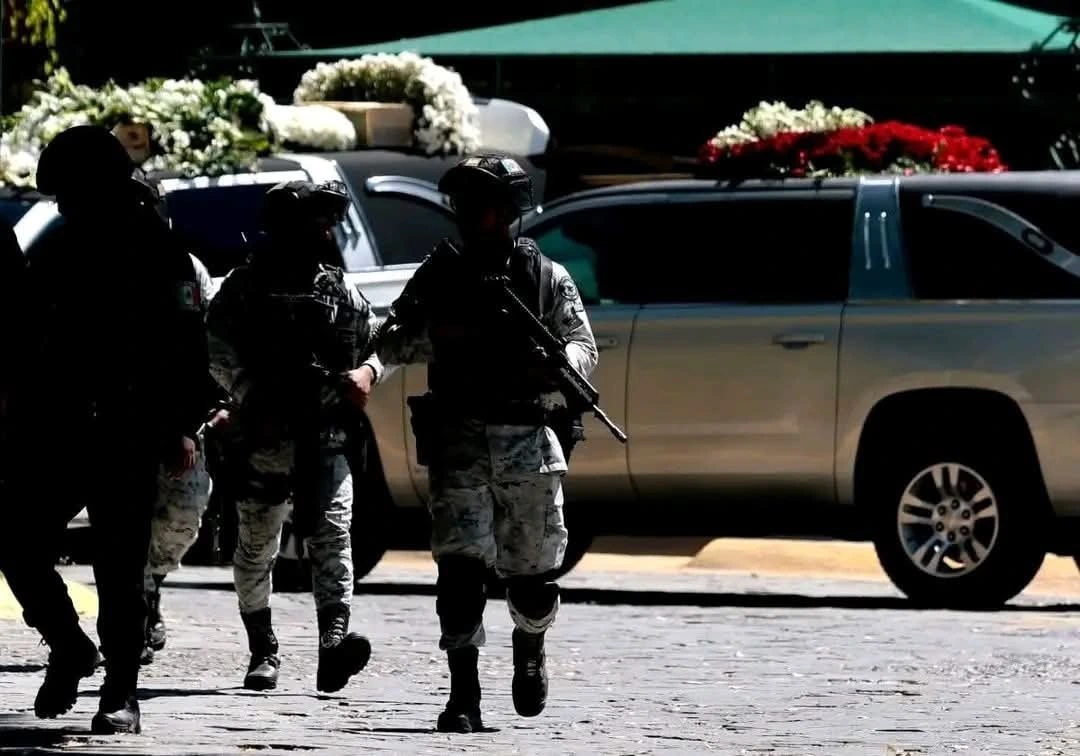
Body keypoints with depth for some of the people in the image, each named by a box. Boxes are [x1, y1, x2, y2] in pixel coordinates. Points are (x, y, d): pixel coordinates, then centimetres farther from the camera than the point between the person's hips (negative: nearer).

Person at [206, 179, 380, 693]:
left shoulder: (342, 292, 13)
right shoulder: (246, 286, 2)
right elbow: (218, 352, -8)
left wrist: (367, 372, 0)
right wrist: (252, 395, -21)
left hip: (326, 441, 1)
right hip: (262, 438, -1)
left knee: (331, 538, -15)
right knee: (255, 547, 8)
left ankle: (334, 646, -28)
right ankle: (263, 651, 23)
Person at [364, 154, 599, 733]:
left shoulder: (545, 278, 6)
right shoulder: (437, 277, 7)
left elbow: (583, 346, 4)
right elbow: (394, 342, 7)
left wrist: (557, 364, -19)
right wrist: (371, 369, -15)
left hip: (528, 443, 0)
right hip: (458, 439, 0)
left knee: (532, 572, 8)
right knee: (460, 563, -14)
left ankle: (529, 648, 41)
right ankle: (463, 696, -14)